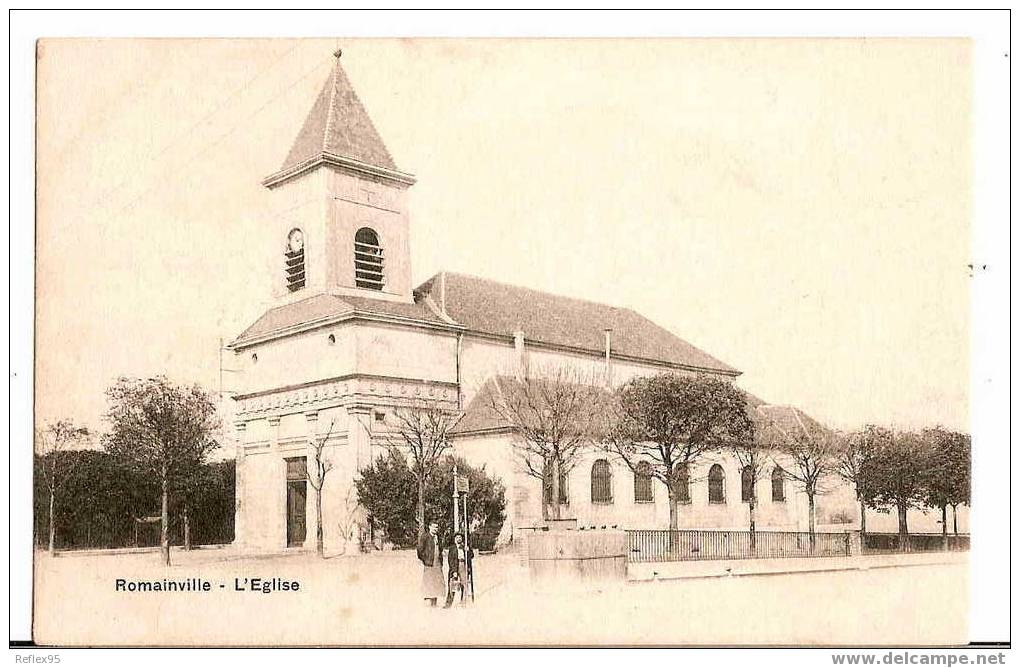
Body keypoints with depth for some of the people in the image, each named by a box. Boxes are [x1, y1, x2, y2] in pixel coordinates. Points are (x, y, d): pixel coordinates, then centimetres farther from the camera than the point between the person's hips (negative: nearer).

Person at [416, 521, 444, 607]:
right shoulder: (425, 537, -3)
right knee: (428, 584, -7)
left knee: (437, 585, 4)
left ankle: (434, 604, 10)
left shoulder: (438, 537, 15)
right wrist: (422, 561, -10)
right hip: (428, 565, -6)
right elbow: (420, 550, -6)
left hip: (437, 565, 6)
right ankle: (428, 603, -4)